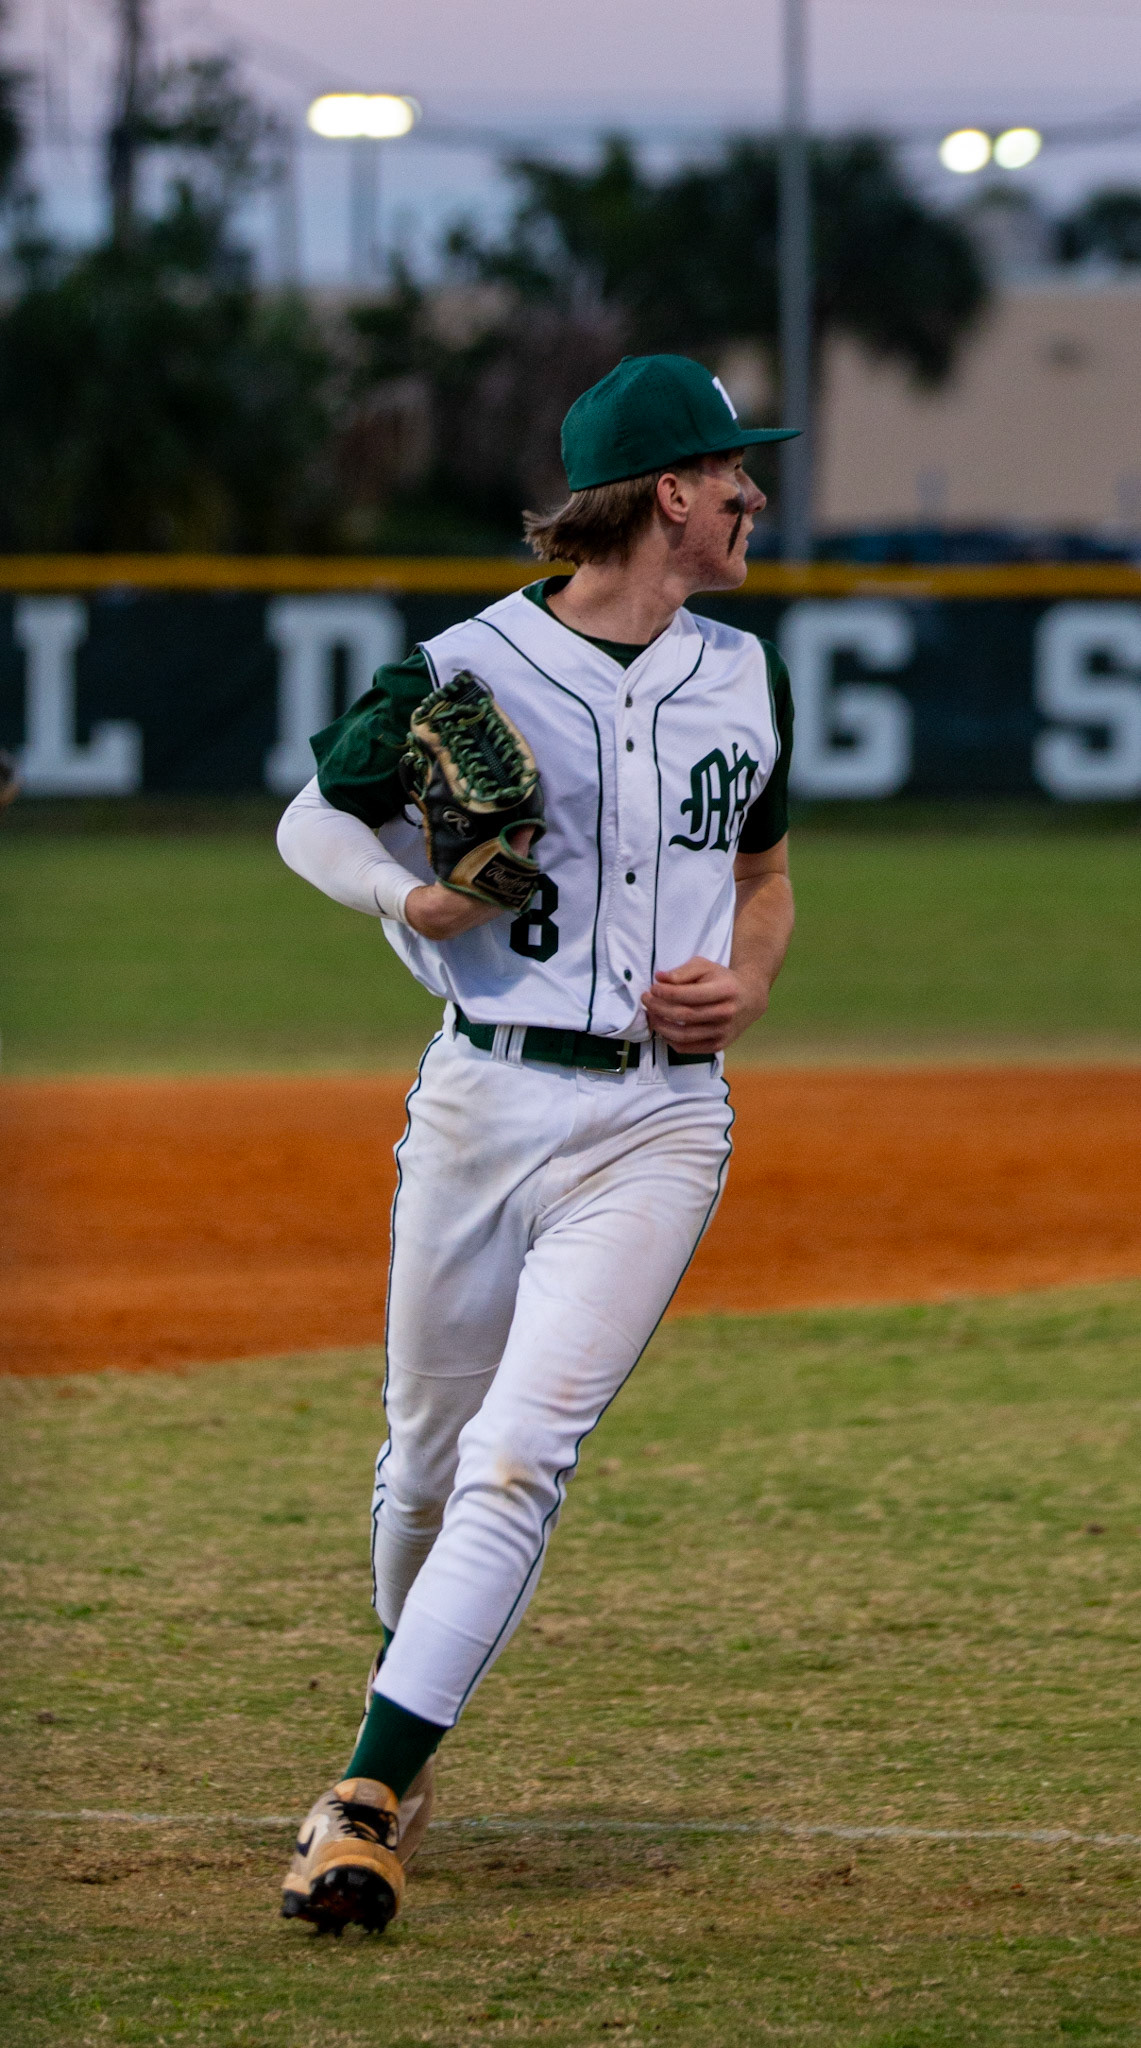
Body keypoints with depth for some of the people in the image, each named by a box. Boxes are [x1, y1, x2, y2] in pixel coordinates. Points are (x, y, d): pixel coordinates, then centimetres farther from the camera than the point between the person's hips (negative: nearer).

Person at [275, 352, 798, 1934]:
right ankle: (410, 1713, 39)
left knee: (520, 1455, -14)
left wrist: (747, 986, 2)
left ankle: (369, 1802, -17)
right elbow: (310, 820, 7)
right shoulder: (468, 671, -5)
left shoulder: (745, 680, 9)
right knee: (428, 1453, 11)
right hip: (482, 1102, -1)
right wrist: (406, 895, -13)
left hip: (659, 1121, 1)